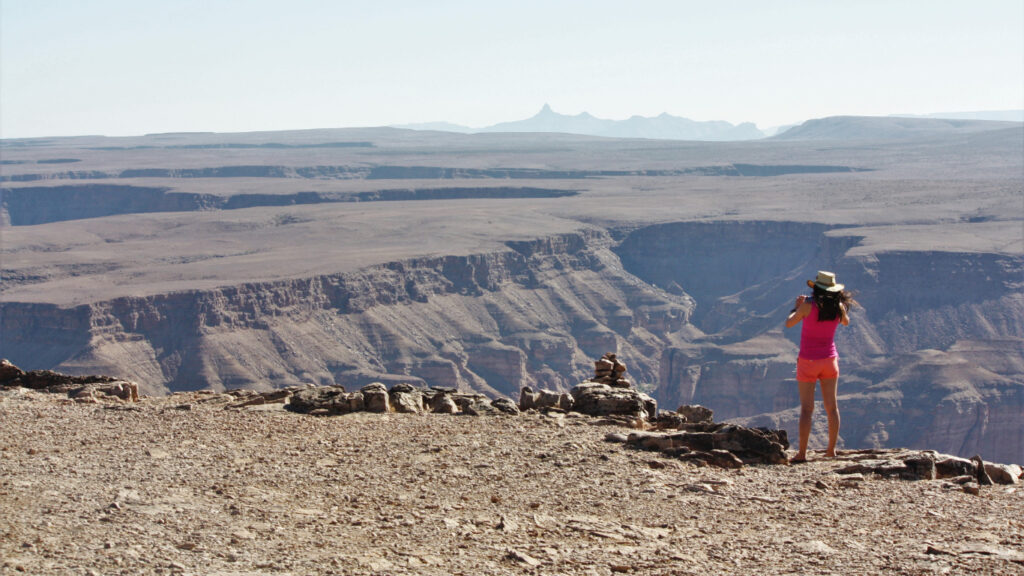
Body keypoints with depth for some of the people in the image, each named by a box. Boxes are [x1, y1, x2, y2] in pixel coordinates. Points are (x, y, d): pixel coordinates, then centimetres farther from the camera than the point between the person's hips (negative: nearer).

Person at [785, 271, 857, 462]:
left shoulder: (808, 305, -16)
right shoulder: (838, 307, -4)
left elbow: (789, 323, -5)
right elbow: (846, 322, 18)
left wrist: (796, 306, 10)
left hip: (808, 361, -3)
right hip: (829, 360, 4)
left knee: (806, 409, -2)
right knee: (832, 407, 11)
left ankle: (802, 453, -4)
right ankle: (831, 449, 16)